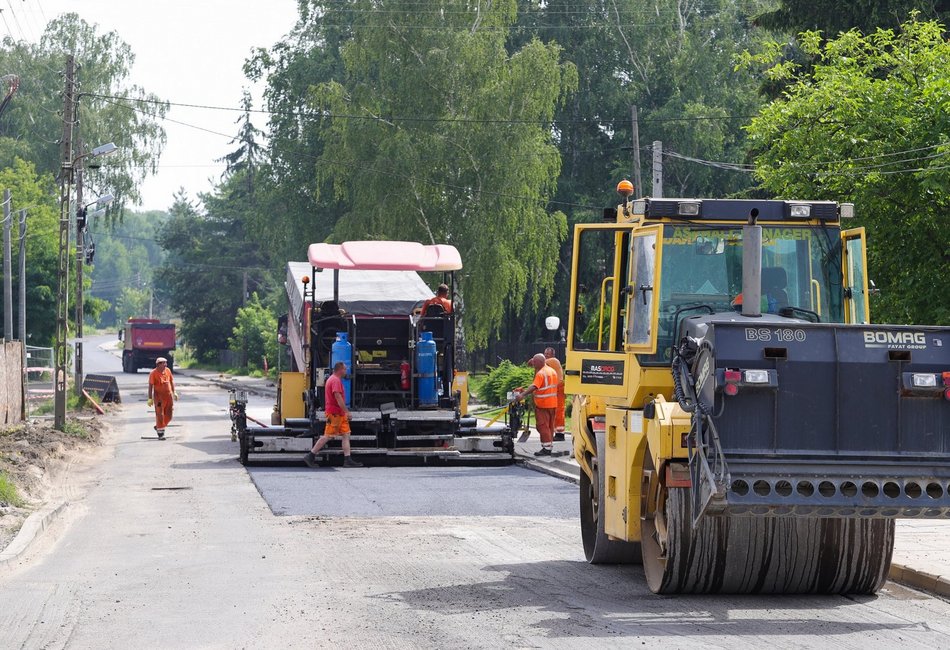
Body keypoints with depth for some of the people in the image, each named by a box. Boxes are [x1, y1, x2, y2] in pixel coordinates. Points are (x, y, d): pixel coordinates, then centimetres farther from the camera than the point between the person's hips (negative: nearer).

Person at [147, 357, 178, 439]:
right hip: (159, 396, -6)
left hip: (168, 395, 6)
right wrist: (150, 398, -13)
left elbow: (171, 381, 18)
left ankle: (158, 427, 31)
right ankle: (160, 433, 3)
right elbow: (150, 386, -11)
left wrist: (174, 392, 15)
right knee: (160, 415, -4)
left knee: (168, 416, 9)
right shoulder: (153, 373, -10)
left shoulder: (168, 371, 6)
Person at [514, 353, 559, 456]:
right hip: (553, 404, 9)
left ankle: (546, 448, -6)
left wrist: (522, 395, -36)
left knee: (543, 426, -4)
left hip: (542, 405, -9)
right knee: (550, 426, 14)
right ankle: (550, 447, 18)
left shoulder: (541, 373, -16)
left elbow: (534, 387, -28)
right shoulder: (553, 371, 13)